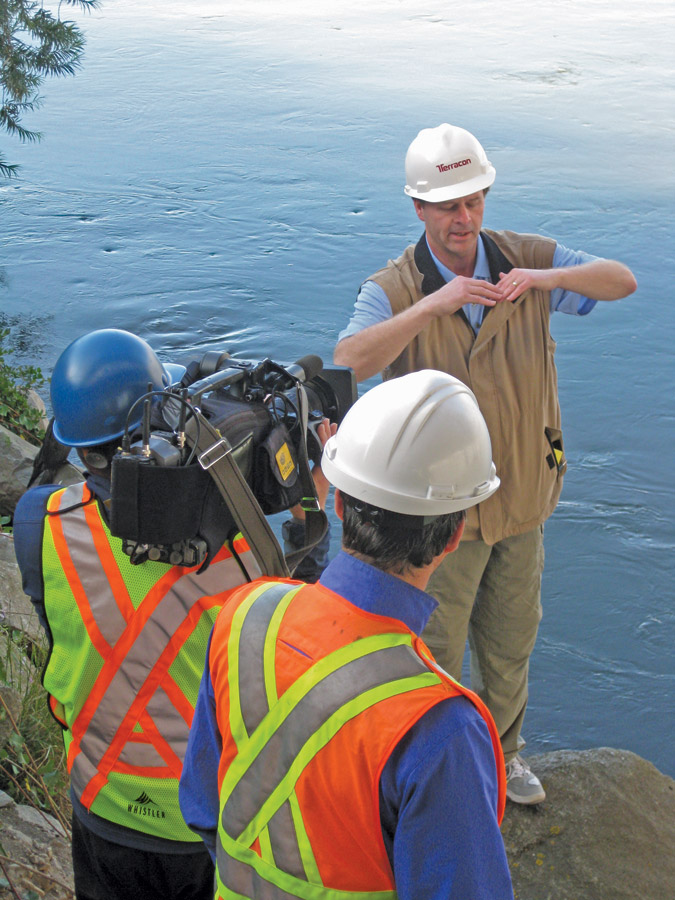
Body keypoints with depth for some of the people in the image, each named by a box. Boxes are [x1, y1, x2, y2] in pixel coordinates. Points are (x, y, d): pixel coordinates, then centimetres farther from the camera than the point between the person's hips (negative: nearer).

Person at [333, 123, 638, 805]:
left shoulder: (525, 259, -6)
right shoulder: (394, 289, -17)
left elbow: (623, 281, -8)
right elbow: (348, 362, -34)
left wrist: (544, 280, -26)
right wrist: (434, 305, -41)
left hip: (522, 492, 4)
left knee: (509, 639, 22)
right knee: (436, 647, 10)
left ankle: (500, 748, 47)